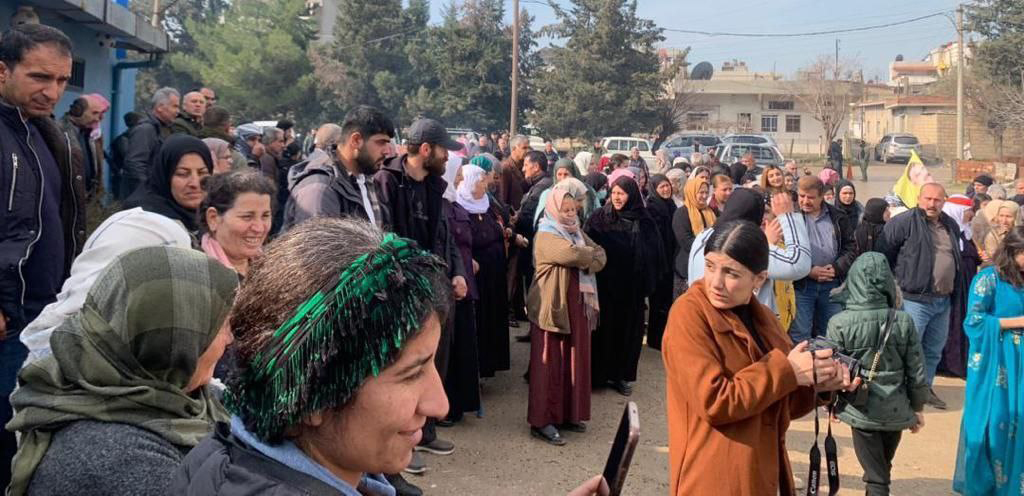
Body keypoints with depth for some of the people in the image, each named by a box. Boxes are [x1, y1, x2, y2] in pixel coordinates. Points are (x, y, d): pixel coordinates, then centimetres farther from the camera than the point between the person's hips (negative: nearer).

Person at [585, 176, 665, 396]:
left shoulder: (644, 222, 1)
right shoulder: (599, 218, -2)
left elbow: (656, 254, 2)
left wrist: (647, 280, -5)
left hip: (632, 287, 2)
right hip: (605, 284, -1)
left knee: (628, 329, 7)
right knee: (604, 327, 4)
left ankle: (621, 375, 19)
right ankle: (597, 373, 16)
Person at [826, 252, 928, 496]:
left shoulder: (840, 323, -15)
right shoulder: (903, 321, -7)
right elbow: (916, 371, -1)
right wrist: (918, 407, 13)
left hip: (861, 410, -3)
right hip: (896, 410, 3)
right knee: (883, 469, 23)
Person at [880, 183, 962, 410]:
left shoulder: (951, 226, 13)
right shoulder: (904, 222, -11)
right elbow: (885, 252, -11)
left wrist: (954, 287, 20)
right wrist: (895, 281, -5)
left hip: (943, 300, 7)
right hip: (915, 299, -7)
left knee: (934, 349, 16)